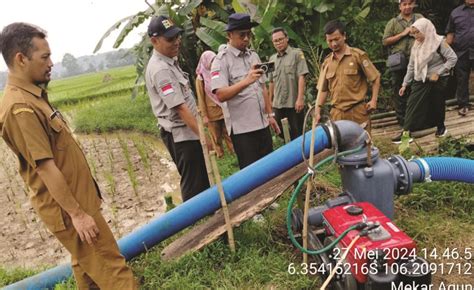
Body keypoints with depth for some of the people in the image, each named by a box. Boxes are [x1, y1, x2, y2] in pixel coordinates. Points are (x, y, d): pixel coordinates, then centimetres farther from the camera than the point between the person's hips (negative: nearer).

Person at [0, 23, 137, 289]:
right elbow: (46, 169, -24)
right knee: (110, 265, 0)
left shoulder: (32, 96, 8)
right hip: (67, 207, -10)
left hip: (75, 197, 10)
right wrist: (76, 213, -20)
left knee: (87, 265, 23)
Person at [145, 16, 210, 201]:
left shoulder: (170, 61, 10)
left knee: (203, 179, 20)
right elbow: (180, 108, -26)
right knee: (193, 185, -1)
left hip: (188, 130, 10)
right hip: (180, 134, -10)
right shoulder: (160, 69, -21)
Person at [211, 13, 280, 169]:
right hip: (241, 128, -6)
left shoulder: (254, 56, 12)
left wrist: (270, 115, 15)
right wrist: (246, 81, -33)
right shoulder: (221, 60, -9)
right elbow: (221, 95, -21)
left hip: (262, 124, 7)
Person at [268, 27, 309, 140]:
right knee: (281, 133, 10)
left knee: (297, 134, 2)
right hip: (277, 104, 5)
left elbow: (301, 77, -10)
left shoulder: (297, 54, -2)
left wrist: (300, 98, -18)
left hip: (294, 103, -5)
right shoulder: (272, 59, 13)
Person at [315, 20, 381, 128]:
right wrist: (317, 109, 4)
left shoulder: (358, 55, 0)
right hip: (336, 114, 3)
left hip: (357, 111, -3)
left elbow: (375, 78, 3)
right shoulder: (327, 62, 10)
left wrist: (373, 100, -7)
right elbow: (323, 89, 14)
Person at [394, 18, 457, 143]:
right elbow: (411, 66, 10)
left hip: (438, 80, -4)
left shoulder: (438, 42, -10)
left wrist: (438, 73, -17)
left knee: (437, 105, 8)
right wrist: (405, 84, 8)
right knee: (413, 105, -4)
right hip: (420, 81, 5)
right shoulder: (416, 45, 6)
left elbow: (453, 58, -11)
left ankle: (441, 127, 31)